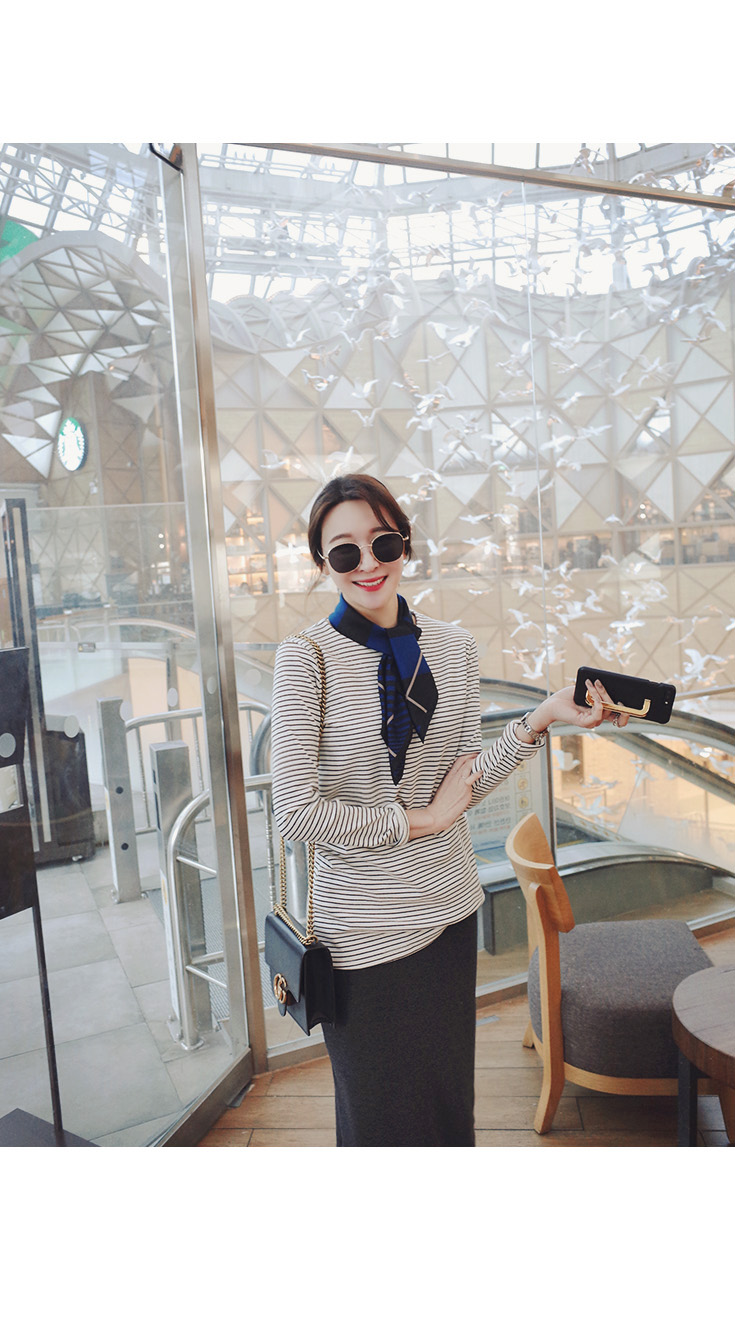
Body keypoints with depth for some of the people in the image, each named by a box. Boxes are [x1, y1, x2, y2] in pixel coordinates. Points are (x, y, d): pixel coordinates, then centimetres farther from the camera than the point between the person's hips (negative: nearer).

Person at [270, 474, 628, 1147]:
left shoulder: (453, 648, 1)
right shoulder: (306, 656, -14)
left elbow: (465, 783, 1)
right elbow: (296, 811, -18)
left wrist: (541, 720, -12)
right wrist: (420, 820, -12)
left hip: (449, 907, 4)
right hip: (364, 926, -4)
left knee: (450, 1098, 22)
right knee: (381, 1114, 15)